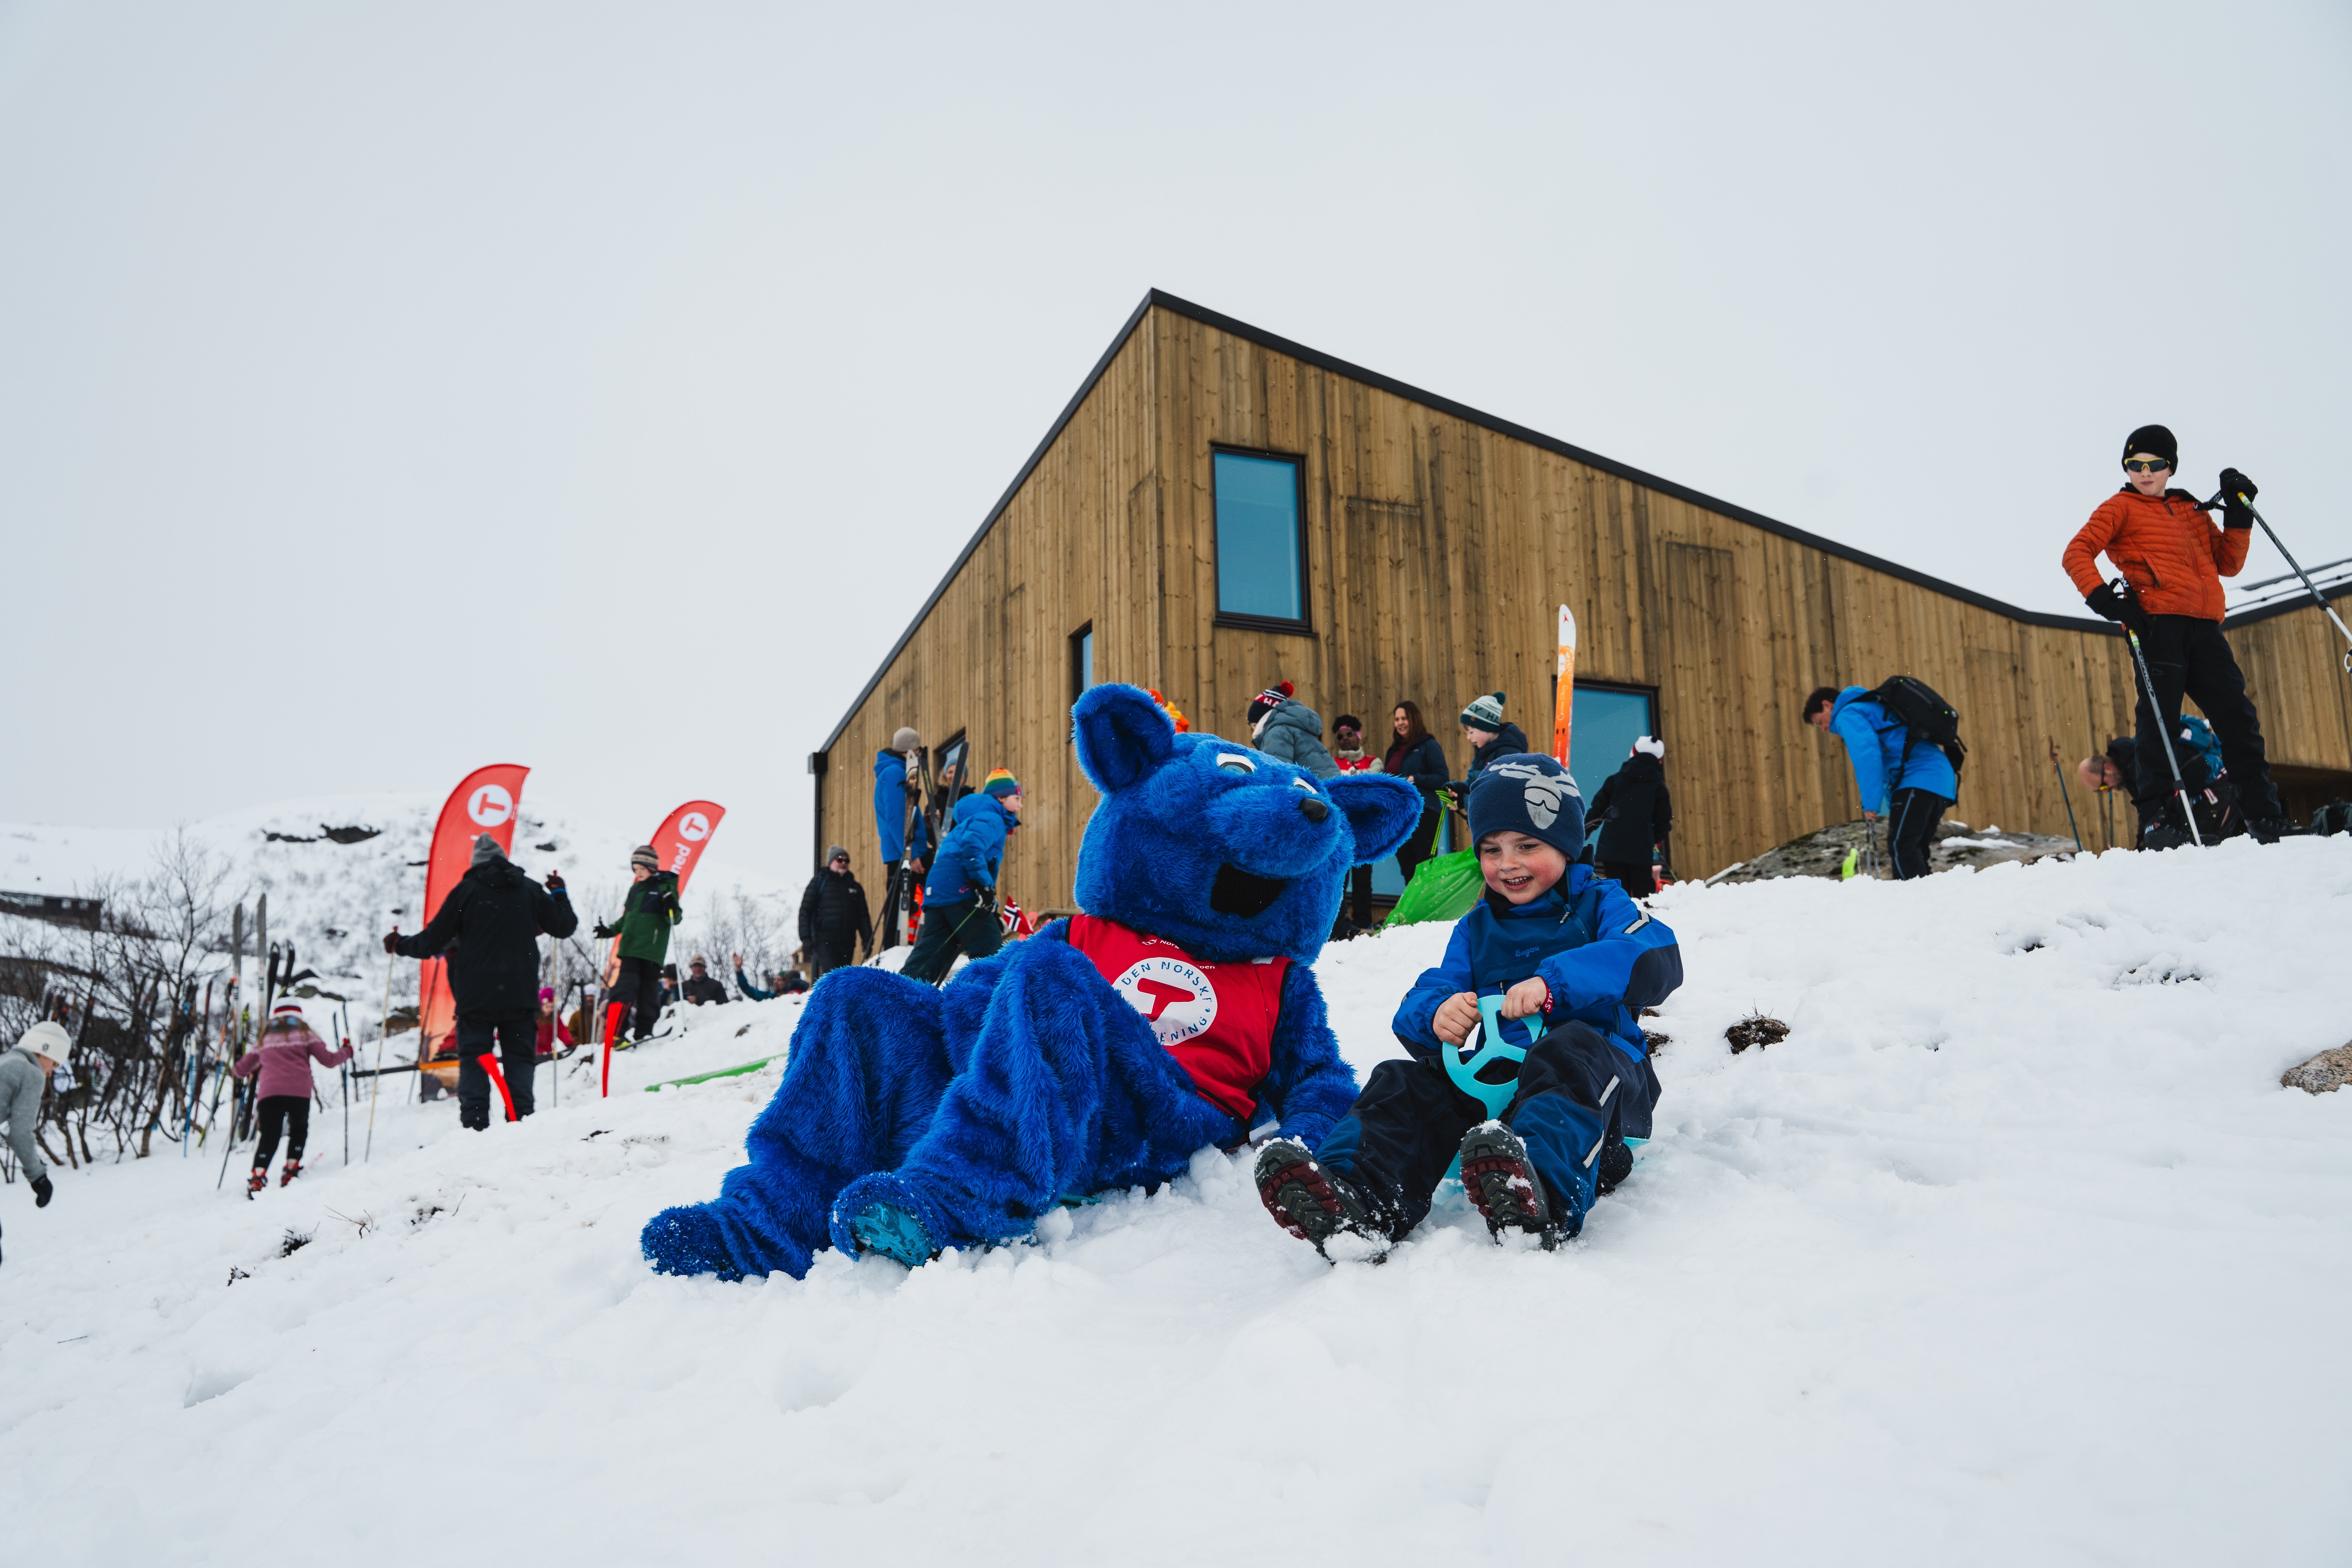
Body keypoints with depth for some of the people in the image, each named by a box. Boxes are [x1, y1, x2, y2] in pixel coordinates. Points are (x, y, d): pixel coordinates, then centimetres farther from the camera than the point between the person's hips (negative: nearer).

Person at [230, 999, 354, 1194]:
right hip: (298, 1092, -2)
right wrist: (347, 1052, 26)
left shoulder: (265, 1039, 25)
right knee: (299, 1130, 19)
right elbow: (328, 1060, 8)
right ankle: (291, 1171, 9)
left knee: (269, 1137, 4)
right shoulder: (304, 1034, 17)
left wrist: (253, 1072, 50)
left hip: (268, 1092, 2)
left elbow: (240, 1069, 28)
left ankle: (257, 1177, -15)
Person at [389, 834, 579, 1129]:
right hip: (521, 994, 1)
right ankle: (520, 1120, -2)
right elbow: (565, 927, 15)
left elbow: (431, 943, 4)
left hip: (476, 994, -1)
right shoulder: (530, 889, 7)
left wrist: (400, 945, 24)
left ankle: (474, 1124, -5)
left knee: (474, 1061, 4)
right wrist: (560, 893, 33)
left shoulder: (466, 890, 2)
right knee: (521, 1058, 7)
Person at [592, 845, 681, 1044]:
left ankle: (644, 1032, 10)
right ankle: (615, 1033, -10)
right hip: (631, 948, 4)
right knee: (626, 987, -7)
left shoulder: (666, 888, -1)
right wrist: (610, 931, 20)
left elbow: (674, 920, -6)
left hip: (652, 951, -4)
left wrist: (671, 909, -26)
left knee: (648, 991, 0)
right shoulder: (635, 890, 17)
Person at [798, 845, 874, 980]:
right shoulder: (819, 882, 8)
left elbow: (863, 916, 19)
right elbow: (805, 911, 3)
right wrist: (806, 938, -7)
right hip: (824, 941, -4)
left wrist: (868, 941, 10)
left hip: (847, 943, 4)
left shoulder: (855, 887, 18)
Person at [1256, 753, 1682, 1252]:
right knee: (1403, 1083, -18)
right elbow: (1413, 1014, 11)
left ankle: (1544, 1194, -62)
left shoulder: (1598, 903, 9)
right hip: (1493, 1079, 4)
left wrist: (1553, 982, -27)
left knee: (1573, 1047, -36)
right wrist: (1438, 1013, -17)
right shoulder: (1475, 929, 21)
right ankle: (1355, 1198, -45)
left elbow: (1657, 960, -14)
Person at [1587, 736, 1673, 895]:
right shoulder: (1659, 787, 4)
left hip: (1610, 848, 1)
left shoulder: (1616, 780, 7)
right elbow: (1663, 818, 8)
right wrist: (1658, 839, 27)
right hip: (1641, 850, -1)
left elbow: (1598, 808, 5)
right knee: (1644, 892, 3)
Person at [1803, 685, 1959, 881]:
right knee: (1915, 851, 13)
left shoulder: (1848, 714, 2)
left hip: (1918, 781, -10)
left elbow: (1866, 755, -15)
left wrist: (1870, 804, -14)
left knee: (1901, 847, -16)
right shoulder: (1874, 709, 34)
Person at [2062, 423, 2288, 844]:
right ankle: (2161, 818, -9)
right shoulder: (2121, 508, 10)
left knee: (2238, 716, 4)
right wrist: (2102, 597, -17)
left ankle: (2264, 814, 11)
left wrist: (2239, 515, 13)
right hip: (2157, 623, -5)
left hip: (2204, 628, 5)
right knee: (2159, 719, -10)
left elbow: (2228, 564, 23)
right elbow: (2077, 554, -3)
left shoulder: (2192, 511, 25)